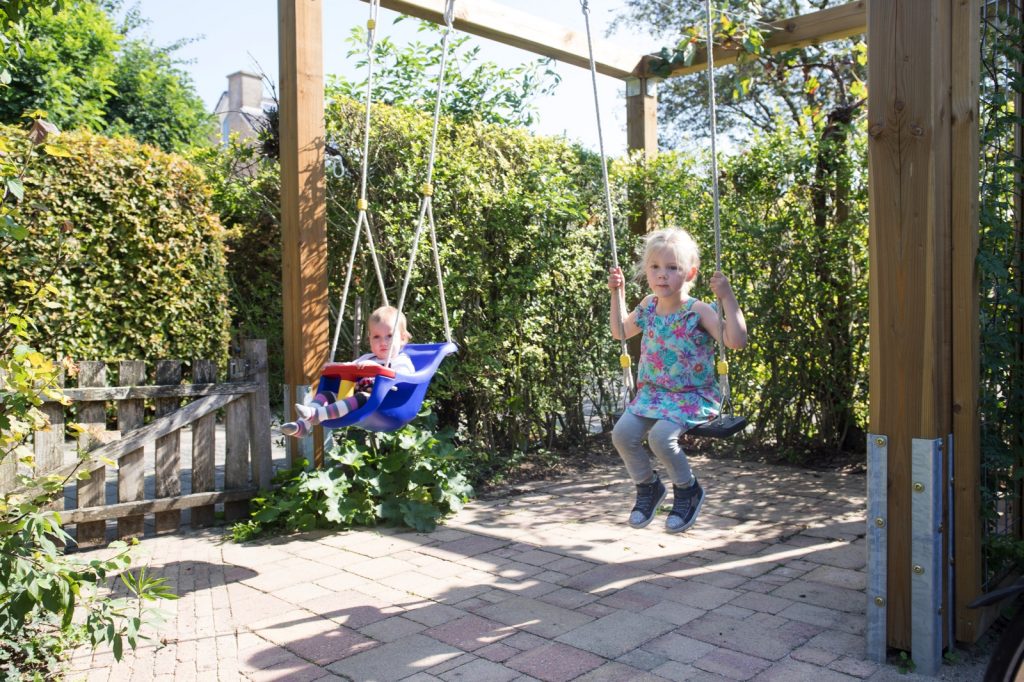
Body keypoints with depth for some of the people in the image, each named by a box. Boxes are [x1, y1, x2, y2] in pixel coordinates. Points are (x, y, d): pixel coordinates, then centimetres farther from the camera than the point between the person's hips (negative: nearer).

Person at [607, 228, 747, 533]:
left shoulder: (699, 312, -14)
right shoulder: (648, 307, 3)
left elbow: (736, 341, -26)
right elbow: (620, 332, 20)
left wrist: (727, 297, -30)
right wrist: (616, 293, 12)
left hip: (693, 396, -5)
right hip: (653, 392, 6)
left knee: (661, 435, -28)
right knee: (622, 433, -14)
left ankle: (688, 490, 3)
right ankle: (648, 486, 15)